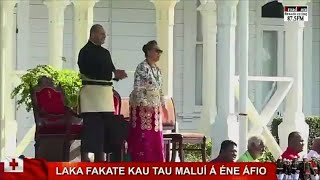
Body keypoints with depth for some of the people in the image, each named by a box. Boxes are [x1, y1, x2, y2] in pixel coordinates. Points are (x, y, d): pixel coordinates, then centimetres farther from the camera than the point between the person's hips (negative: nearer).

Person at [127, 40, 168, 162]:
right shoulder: (142, 67, -11)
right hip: (142, 108, -8)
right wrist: (144, 104, -25)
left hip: (155, 109, 8)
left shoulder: (157, 70, 14)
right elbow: (137, 88, -18)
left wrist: (163, 105, 19)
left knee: (155, 138, 8)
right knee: (143, 137, -7)